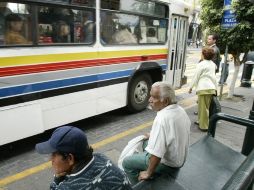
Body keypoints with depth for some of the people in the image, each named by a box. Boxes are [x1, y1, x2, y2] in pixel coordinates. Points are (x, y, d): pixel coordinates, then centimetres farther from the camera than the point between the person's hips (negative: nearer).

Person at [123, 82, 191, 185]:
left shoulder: (162, 118, -34)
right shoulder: (180, 110, -5)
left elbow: (156, 155, -32)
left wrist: (148, 173, -16)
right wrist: (154, 135, 15)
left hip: (167, 163, -8)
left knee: (127, 162, 5)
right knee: (145, 142, 27)